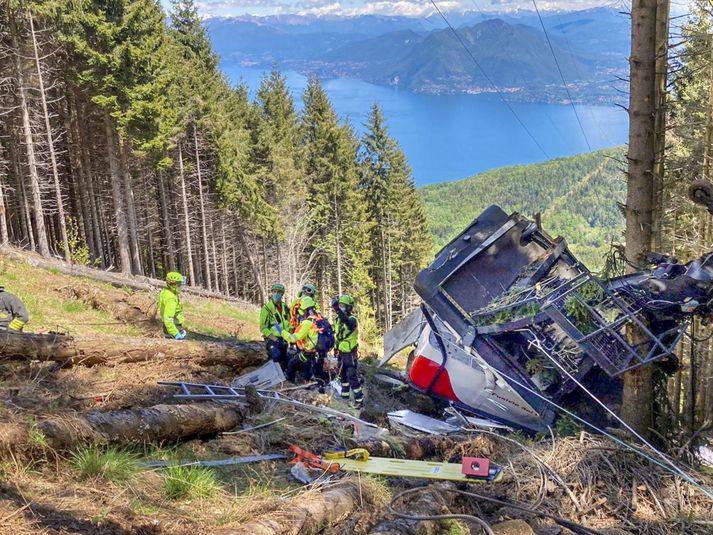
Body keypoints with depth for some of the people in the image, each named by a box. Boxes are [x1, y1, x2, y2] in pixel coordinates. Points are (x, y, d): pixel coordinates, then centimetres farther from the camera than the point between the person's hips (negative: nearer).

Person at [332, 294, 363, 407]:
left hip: (350, 353, -8)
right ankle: (345, 396, 34)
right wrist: (336, 348, 22)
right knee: (343, 376, 19)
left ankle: (359, 400, -6)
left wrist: (337, 309, -53)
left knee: (352, 377, -10)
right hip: (341, 352, 8)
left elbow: (348, 322, -43)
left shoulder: (352, 319, -17)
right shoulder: (338, 319, 8)